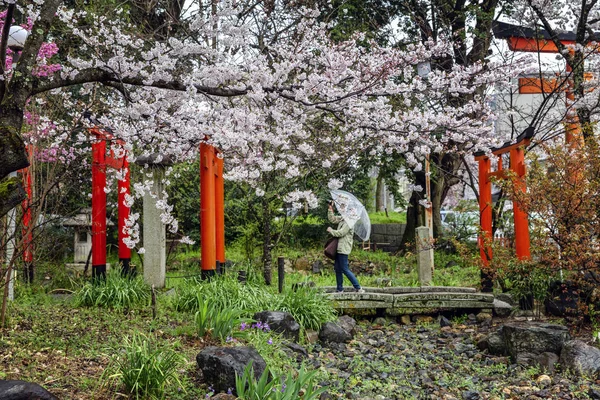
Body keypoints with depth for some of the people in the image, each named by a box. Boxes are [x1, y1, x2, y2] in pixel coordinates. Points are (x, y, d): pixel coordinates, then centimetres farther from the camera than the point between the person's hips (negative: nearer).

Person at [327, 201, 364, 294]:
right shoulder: (341, 219, 11)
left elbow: (340, 233, -21)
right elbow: (332, 219, 21)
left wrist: (331, 230, -5)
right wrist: (330, 209, 10)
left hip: (343, 249, -10)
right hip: (339, 248, 10)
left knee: (345, 269, -8)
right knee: (337, 268, 13)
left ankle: (358, 288, -4)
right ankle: (339, 289, 21)